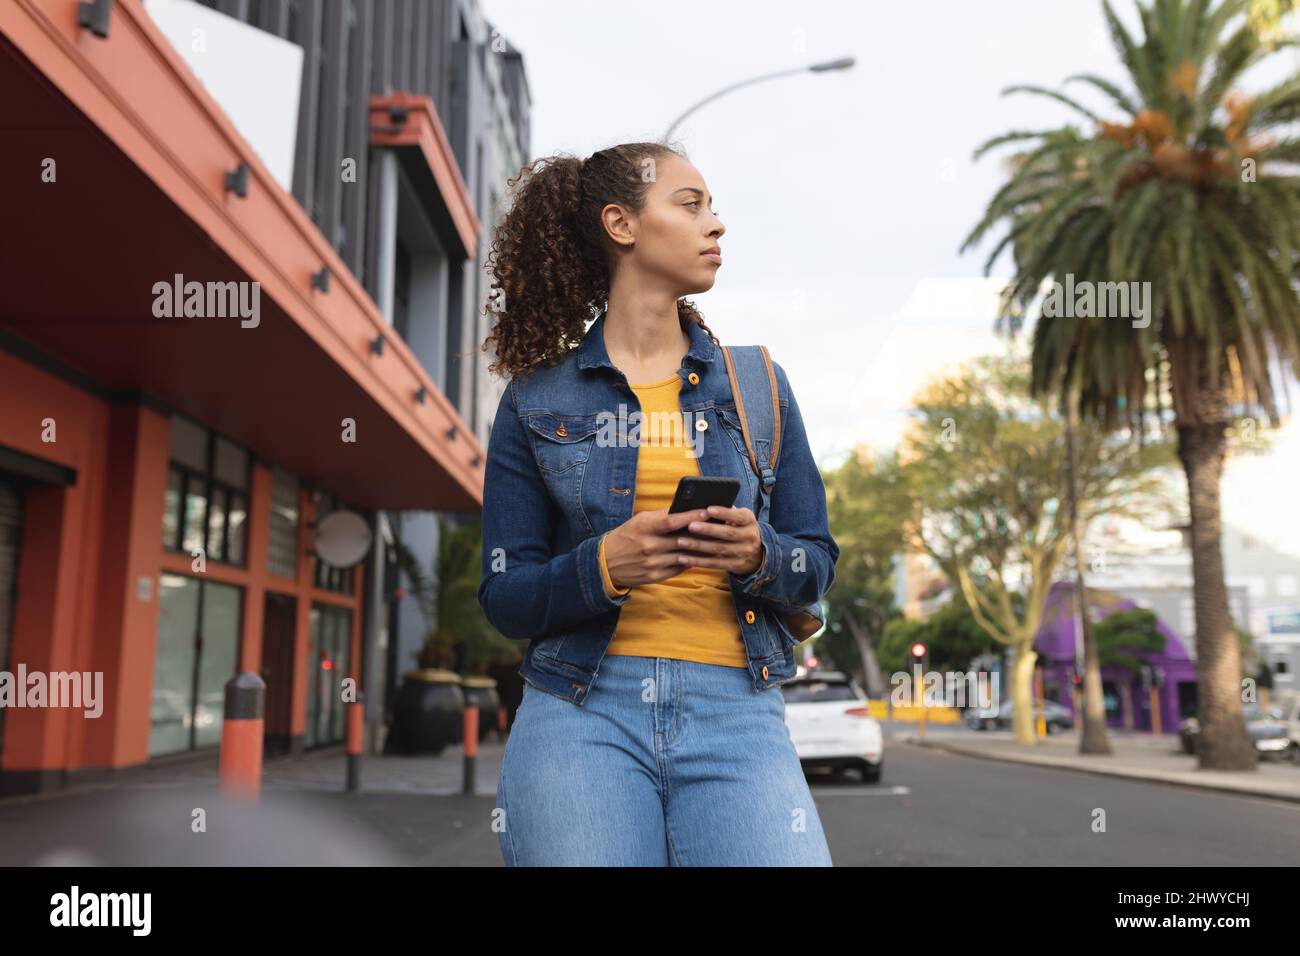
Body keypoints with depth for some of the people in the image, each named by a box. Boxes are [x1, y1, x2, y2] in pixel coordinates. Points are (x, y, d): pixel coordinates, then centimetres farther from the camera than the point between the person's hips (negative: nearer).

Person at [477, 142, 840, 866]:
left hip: (737, 714, 1)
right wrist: (604, 567, -16)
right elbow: (505, 597, 3)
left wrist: (758, 556, -12)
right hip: (581, 712, -1)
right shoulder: (536, 399, 5)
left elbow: (818, 564, 10)